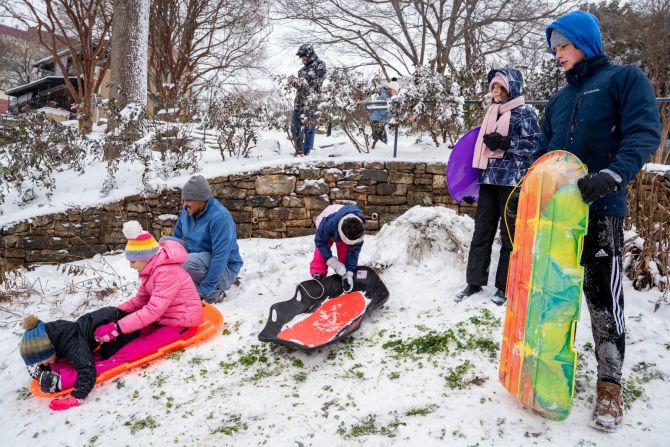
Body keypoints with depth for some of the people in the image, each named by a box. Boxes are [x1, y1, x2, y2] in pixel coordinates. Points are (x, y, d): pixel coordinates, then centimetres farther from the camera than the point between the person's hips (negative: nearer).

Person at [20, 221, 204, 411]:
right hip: (163, 318, 10)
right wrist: (114, 312, 0)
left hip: (181, 324, -10)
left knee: (124, 354, -23)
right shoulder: (152, 269, 7)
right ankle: (51, 370, -10)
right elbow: (141, 300, 13)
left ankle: (61, 380, -35)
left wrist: (117, 327, -28)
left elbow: (153, 310, -29)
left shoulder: (167, 272, -24)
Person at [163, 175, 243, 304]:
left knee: (190, 262, -35)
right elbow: (177, 236, 11)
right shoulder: (187, 211, -3)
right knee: (165, 241, -6)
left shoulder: (220, 217, -27)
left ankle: (213, 293, -10)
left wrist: (204, 292, -29)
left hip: (223, 268, -8)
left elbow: (220, 257, -30)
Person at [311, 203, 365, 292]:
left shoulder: (359, 229, -40)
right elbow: (320, 241, -35)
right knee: (320, 252, -16)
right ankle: (318, 274, -12)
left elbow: (354, 250, -30)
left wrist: (349, 273, -33)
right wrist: (332, 261, -41)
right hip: (326, 230, -1)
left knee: (345, 253, -11)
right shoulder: (328, 223, -50)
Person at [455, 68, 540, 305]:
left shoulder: (525, 113, -3)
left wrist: (504, 143, -19)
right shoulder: (492, 113, 17)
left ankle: (505, 286, 10)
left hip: (512, 181, -6)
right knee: (481, 231, 8)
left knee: (510, 234, 2)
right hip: (489, 179, 7)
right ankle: (474, 281, 16)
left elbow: (534, 144, -10)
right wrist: (476, 174, 21)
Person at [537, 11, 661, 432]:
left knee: (603, 296, -5)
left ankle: (610, 384, 6)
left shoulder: (625, 78, 0)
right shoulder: (558, 100, 19)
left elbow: (645, 133, -13)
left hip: (601, 208, -6)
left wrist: (612, 175, -29)